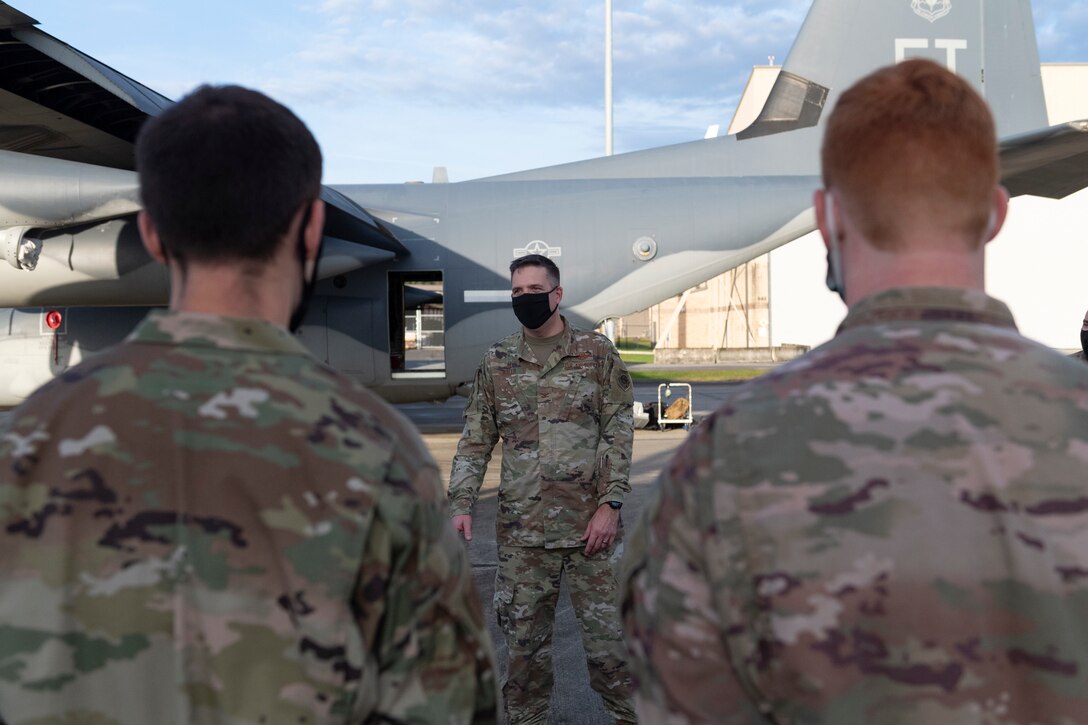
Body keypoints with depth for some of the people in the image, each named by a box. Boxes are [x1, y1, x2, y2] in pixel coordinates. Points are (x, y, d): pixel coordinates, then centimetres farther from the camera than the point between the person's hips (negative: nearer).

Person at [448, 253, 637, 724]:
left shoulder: (597, 353, 1)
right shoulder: (497, 362, 8)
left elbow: (619, 433, -2)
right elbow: (475, 440, 9)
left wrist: (610, 504, -10)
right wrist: (461, 504, -2)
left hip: (589, 525, -2)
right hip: (521, 530, 2)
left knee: (607, 637, 3)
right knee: (523, 641, 10)